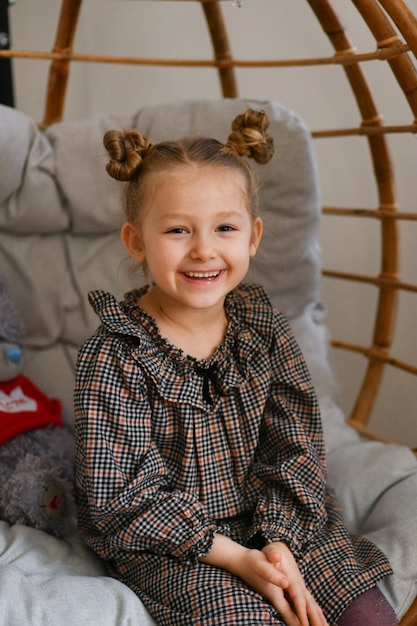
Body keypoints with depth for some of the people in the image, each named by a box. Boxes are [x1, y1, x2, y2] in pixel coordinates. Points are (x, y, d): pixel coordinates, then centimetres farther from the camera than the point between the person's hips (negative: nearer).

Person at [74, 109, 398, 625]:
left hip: (278, 524, 4)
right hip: (166, 544, -3)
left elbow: (293, 445, -2)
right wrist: (234, 558, -22)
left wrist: (281, 544, -16)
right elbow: (124, 497, -18)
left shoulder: (261, 325, -3)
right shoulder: (112, 359, -18)